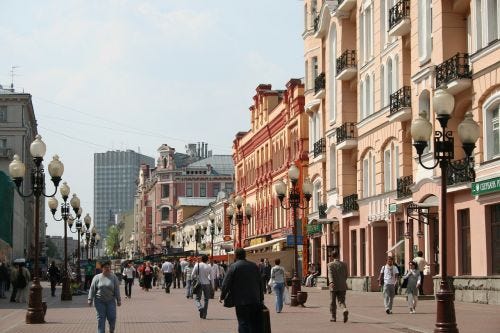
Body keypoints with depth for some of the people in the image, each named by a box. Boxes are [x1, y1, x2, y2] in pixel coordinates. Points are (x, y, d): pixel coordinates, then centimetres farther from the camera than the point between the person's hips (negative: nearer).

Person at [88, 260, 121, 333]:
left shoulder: (114, 277, 2)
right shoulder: (97, 277, 0)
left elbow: (117, 289, 2)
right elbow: (92, 289, 0)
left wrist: (118, 300, -1)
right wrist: (90, 299, -6)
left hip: (110, 301, 1)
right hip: (99, 301, -1)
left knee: (112, 317, -2)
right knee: (101, 318, -1)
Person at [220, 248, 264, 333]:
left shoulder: (233, 267, -7)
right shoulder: (254, 266, 10)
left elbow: (226, 284, -8)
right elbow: (260, 283, 14)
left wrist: (222, 296, 6)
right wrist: (261, 298, 21)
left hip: (241, 301, -5)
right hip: (255, 300, 5)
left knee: (243, 323, -3)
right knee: (256, 325, 11)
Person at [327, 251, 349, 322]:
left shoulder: (330, 264, -4)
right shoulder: (344, 264, 4)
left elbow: (330, 274, -19)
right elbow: (346, 275, 10)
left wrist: (331, 282, -32)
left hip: (333, 286, -2)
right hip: (342, 286, 2)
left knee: (333, 302, 12)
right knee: (341, 301, 4)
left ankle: (333, 317, 17)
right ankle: (345, 310, -26)